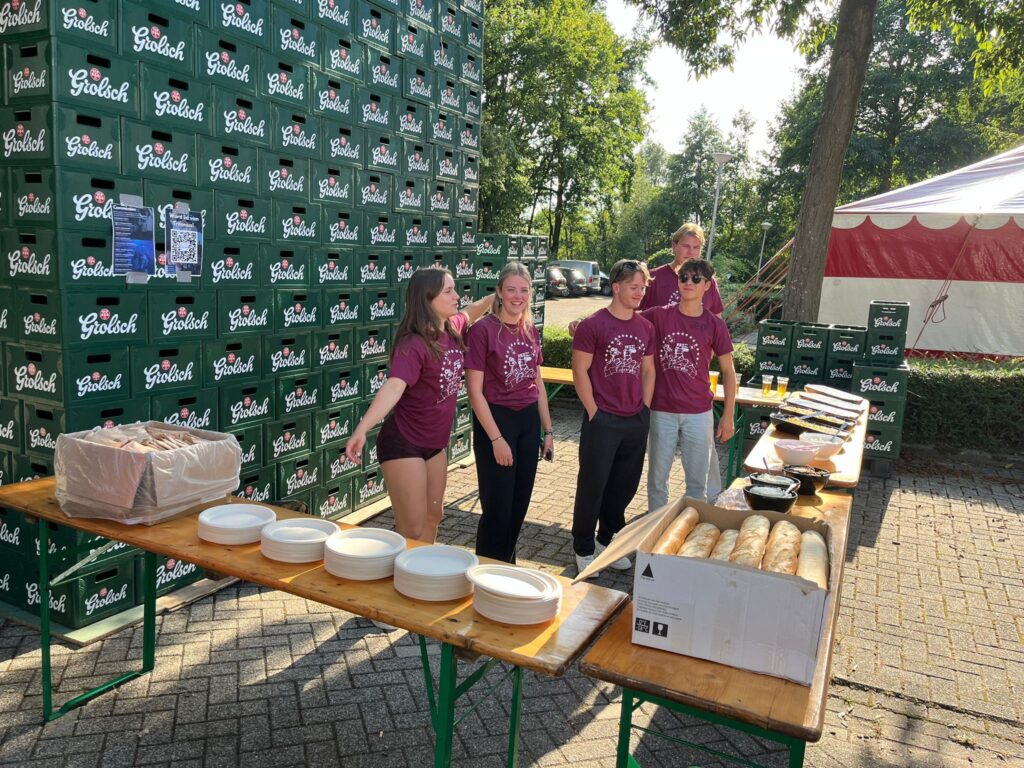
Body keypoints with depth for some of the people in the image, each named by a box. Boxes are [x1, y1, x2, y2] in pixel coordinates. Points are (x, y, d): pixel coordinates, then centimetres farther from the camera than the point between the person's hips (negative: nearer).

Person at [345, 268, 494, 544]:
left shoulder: (453, 328, -1)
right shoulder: (413, 345, -25)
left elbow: (470, 313, 24)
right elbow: (393, 387, -40)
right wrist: (362, 428, -54)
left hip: (435, 443, 8)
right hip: (403, 443, -8)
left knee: (433, 515, 22)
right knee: (412, 529, -2)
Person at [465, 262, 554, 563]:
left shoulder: (530, 332, 7)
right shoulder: (483, 330, -13)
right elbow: (475, 391, -14)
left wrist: (548, 430, 13)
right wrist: (496, 439, -15)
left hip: (528, 421, 6)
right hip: (496, 420, -6)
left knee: (520, 504, 15)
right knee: (497, 508, 1)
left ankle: (508, 568, 33)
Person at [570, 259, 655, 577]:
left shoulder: (646, 328, 9)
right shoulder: (593, 325, -9)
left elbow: (648, 370, 16)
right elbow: (580, 371, -10)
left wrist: (645, 408, 8)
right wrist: (594, 412, -11)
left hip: (637, 421, 6)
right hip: (603, 421, -6)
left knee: (624, 486, 16)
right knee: (592, 486, 5)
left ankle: (608, 540, 35)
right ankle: (584, 548, 21)